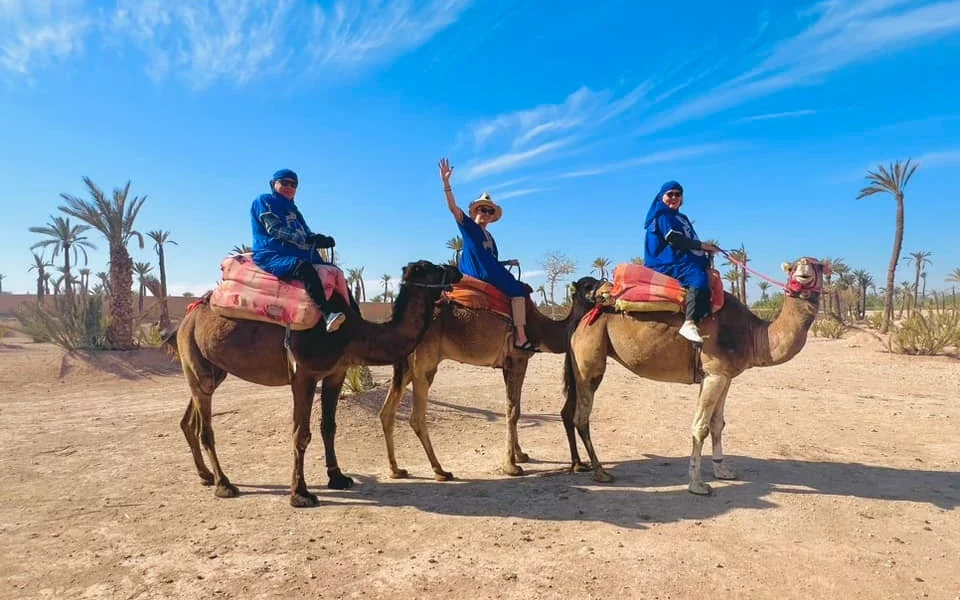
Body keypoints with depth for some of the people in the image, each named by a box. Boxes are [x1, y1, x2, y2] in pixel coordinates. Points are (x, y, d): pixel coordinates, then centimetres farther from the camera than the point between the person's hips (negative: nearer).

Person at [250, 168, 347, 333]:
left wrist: (321, 239, -8)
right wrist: (305, 239, -23)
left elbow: (306, 234, 17)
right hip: (273, 255, -9)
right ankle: (329, 314, -50)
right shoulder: (264, 201, 3)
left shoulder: (292, 209, 27)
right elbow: (274, 229, -12)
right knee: (304, 268, -37)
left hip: (298, 255, 9)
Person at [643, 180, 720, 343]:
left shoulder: (681, 218, 27)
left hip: (681, 261, 11)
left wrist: (705, 250, 3)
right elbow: (675, 240, -14)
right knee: (698, 277, -31)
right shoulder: (662, 216, -2)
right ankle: (690, 324, -41)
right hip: (666, 264, -11)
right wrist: (703, 245, -9)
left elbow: (687, 242, 22)